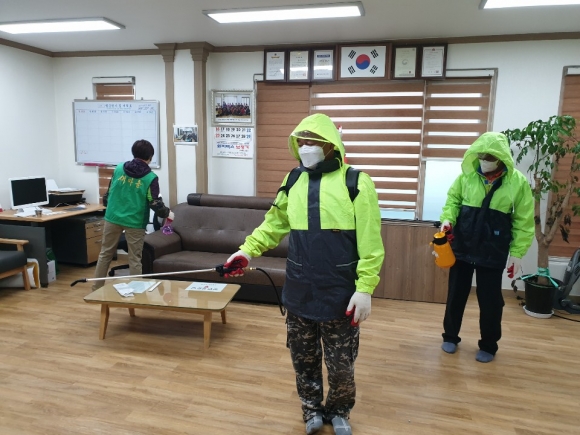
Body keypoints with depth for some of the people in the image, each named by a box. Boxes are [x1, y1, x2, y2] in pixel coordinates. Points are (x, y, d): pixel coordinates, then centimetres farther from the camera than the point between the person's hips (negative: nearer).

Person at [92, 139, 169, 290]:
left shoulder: (118, 168, 5)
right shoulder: (151, 178, -8)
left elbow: (109, 192, 13)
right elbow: (155, 203, -9)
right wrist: (166, 213, 9)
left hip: (113, 217, 4)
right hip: (135, 222, -4)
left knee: (105, 253, 16)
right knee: (135, 259, 6)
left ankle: (96, 288, 25)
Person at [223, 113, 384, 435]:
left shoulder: (356, 183, -10)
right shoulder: (293, 182, 5)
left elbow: (369, 242, -12)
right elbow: (275, 223, 13)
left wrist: (365, 288, -16)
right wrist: (248, 250, 1)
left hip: (339, 293, -4)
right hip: (299, 291, 4)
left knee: (340, 362, 13)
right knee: (304, 357, 18)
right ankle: (312, 409, 41)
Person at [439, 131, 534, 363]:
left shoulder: (518, 182, -8)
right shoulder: (467, 175, -4)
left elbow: (523, 221, -4)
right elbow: (452, 200, 6)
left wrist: (517, 252, -6)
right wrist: (448, 219, -14)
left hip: (493, 253, -1)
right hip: (462, 248, 2)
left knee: (490, 301, 9)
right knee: (456, 295, 13)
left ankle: (488, 346, 29)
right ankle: (450, 336, 33)